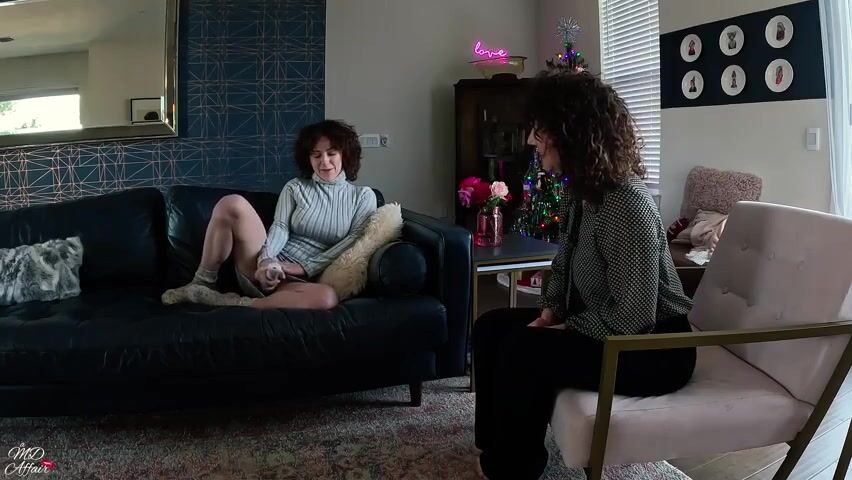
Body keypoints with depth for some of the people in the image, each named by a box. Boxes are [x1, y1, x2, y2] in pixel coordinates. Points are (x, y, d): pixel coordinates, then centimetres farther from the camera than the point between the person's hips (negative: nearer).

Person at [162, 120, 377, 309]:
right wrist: (266, 260, -23)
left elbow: (355, 245, -3)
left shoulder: (363, 196, 10)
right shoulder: (294, 188, 14)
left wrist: (304, 267, -13)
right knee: (232, 204, -21)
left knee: (327, 297, -41)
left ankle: (230, 303, -27)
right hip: (270, 271, 2)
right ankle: (202, 285, -9)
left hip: (303, 281, -1)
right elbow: (280, 229, -1)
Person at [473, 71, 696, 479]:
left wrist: (565, 330, -17)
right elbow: (564, 266, 15)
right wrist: (549, 313, 0)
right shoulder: (578, 190, 1)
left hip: (652, 349, -9)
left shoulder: (627, 205, -28)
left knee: (523, 351, -25)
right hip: (599, 327, 9)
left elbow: (633, 318, -28)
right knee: (491, 327, 3)